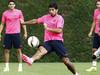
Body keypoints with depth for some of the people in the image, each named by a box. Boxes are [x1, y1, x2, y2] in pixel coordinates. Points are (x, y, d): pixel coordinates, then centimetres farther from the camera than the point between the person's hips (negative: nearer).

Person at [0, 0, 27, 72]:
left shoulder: (19, 12, 3)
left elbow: (23, 22, 7)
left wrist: (25, 32, 2)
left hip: (16, 33, -1)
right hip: (8, 34, 2)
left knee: (19, 50, -2)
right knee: (6, 50, 1)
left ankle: (20, 66, 4)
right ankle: (7, 66, 7)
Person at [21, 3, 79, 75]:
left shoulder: (59, 18, -2)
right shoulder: (46, 17, 15)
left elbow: (59, 30, -16)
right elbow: (35, 21, 27)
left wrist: (48, 28, -16)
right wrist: (24, 23, 30)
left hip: (57, 41, -4)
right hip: (47, 42, 4)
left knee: (66, 60, -7)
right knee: (41, 49, -30)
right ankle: (31, 60, -60)